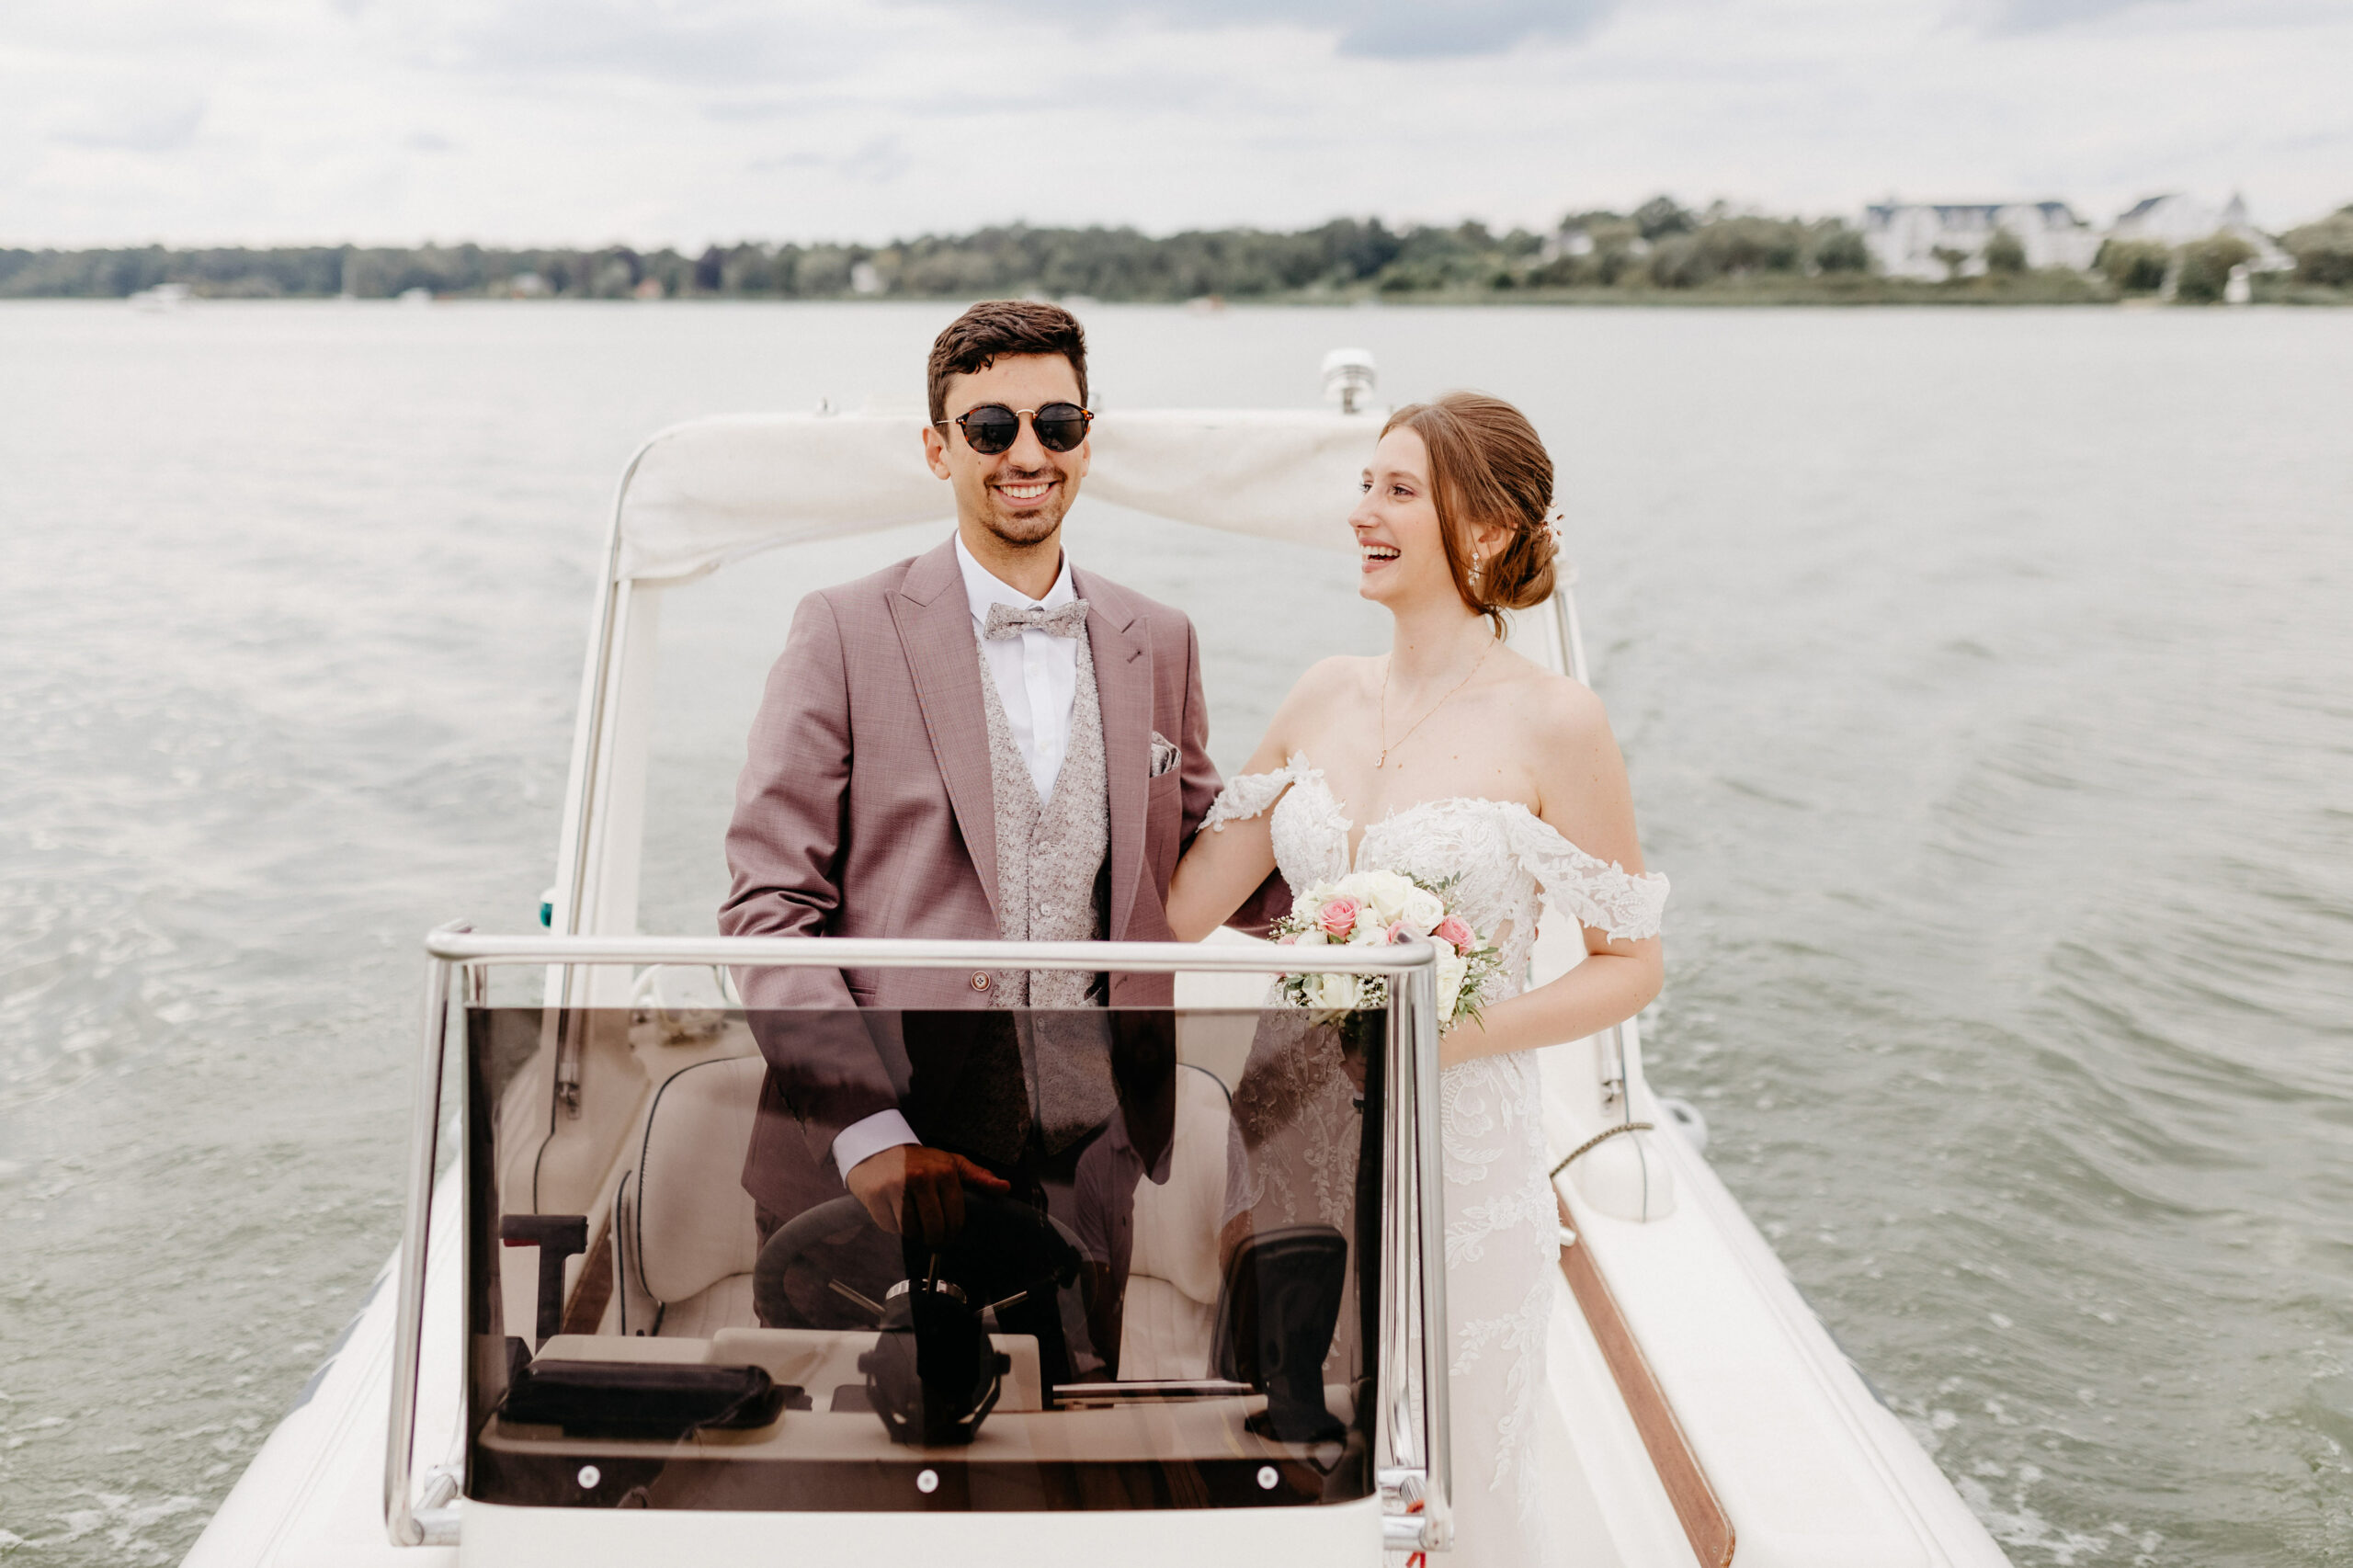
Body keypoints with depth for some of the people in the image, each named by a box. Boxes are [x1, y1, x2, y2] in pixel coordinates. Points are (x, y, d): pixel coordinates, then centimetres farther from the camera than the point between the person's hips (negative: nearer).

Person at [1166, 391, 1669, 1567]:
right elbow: (1181, 910, 9)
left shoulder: (1553, 723, -10)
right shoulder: (1324, 697, 6)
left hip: (1457, 1158, -5)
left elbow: (1631, 965, -6)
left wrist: (1457, 1032, -17)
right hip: (1290, 1142, 5)